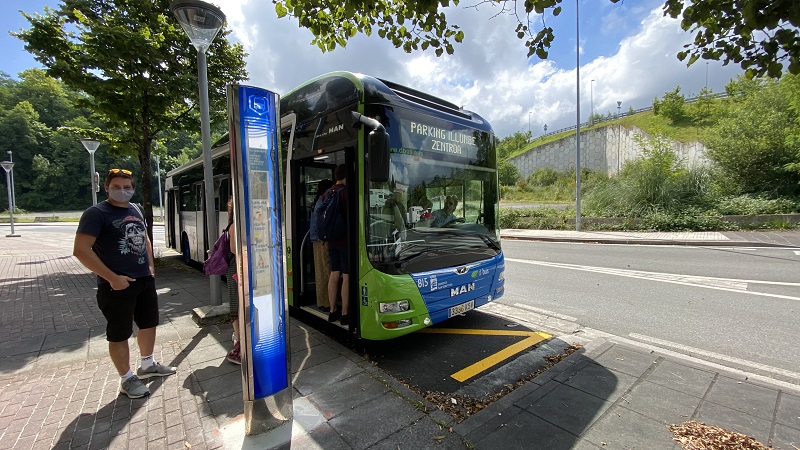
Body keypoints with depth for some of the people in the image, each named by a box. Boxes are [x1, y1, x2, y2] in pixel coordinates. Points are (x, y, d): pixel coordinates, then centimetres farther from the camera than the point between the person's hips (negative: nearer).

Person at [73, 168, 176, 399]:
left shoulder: (135, 209, 9)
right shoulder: (96, 213, -12)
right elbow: (81, 250, -18)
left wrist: (151, 266, 11)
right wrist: (112, 277, -20)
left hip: (145, 279, 7)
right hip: (118, 284, -7)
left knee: (149, 323, 19)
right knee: (119, 334, 6)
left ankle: (148, 364, 38)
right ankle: (127, 378, 22)